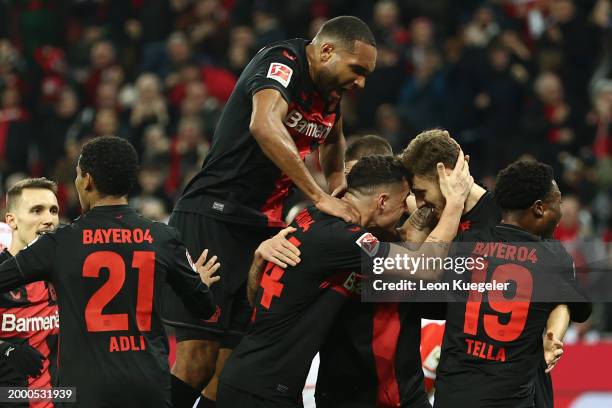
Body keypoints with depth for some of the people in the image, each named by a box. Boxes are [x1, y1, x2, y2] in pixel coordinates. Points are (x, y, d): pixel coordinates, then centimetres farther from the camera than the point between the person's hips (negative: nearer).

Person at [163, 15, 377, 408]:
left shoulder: (330, 92, 13)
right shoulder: (283, 62, -13)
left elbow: (333, 140, 38)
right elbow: (265, 126, -35)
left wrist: (338, 180, 19)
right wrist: (320, 197, -34)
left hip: (263, 229, 8)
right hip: (212, 218, -8)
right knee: (198, 357, -16)